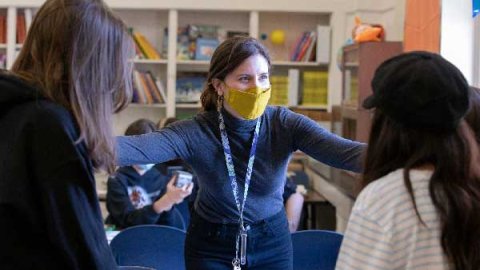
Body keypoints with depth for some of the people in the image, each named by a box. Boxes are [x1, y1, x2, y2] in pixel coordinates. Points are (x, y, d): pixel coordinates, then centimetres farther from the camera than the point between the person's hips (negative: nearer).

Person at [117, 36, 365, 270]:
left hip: (272, 244, 1)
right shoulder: (196, 132, -20)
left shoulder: (285, 125, -16)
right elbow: (137, 147, -37)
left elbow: (345, 152, -30)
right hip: (211, 246, -1)